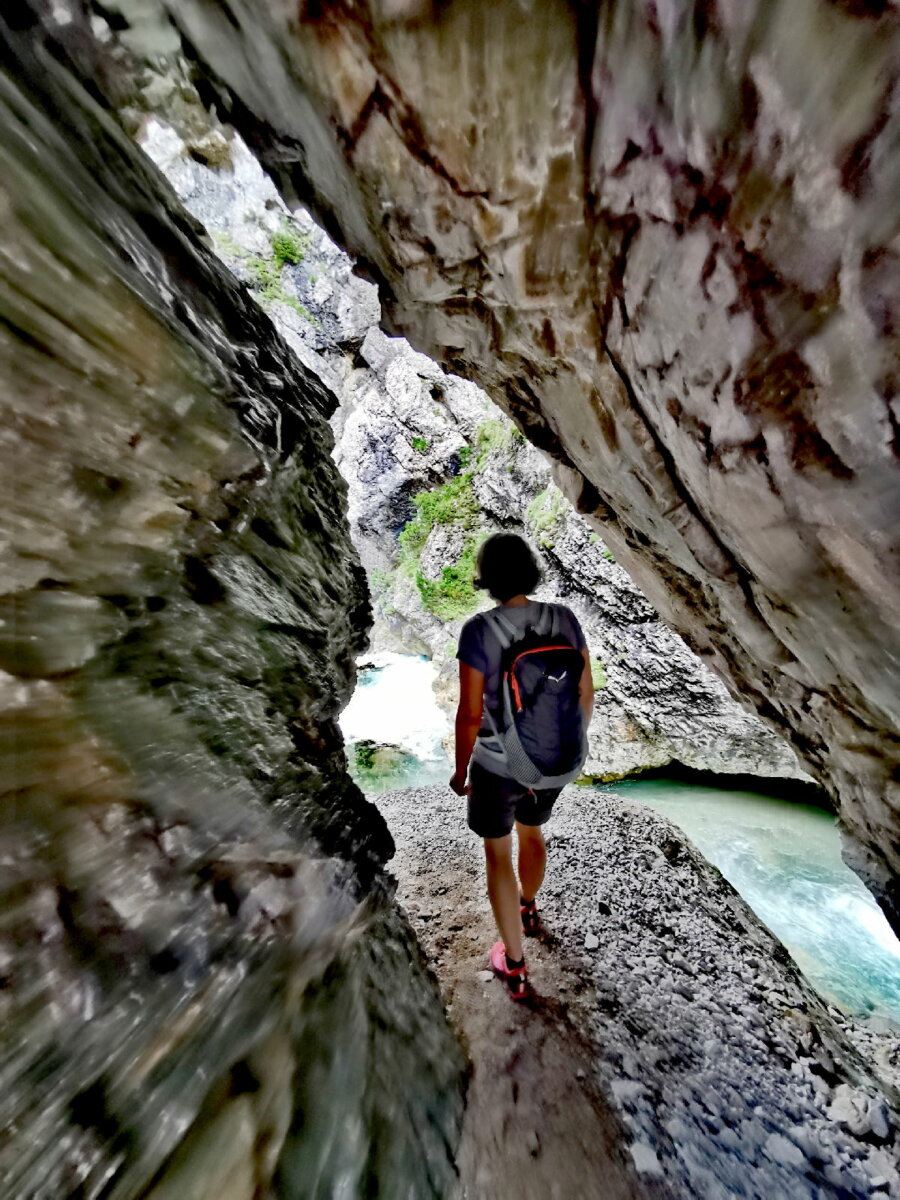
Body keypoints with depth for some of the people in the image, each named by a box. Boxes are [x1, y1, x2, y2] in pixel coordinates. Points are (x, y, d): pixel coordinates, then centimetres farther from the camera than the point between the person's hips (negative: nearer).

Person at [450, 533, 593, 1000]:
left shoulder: (478, 630, -25)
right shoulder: (564, 618, -12)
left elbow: (469, 714, -22)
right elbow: (585, 691, -4)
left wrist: (460, 770, -3)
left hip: (498, 766, -5)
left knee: (498, 853, 25)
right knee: (530, 831, 35)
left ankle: (514, 966, 43)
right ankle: (527, 908, 64)